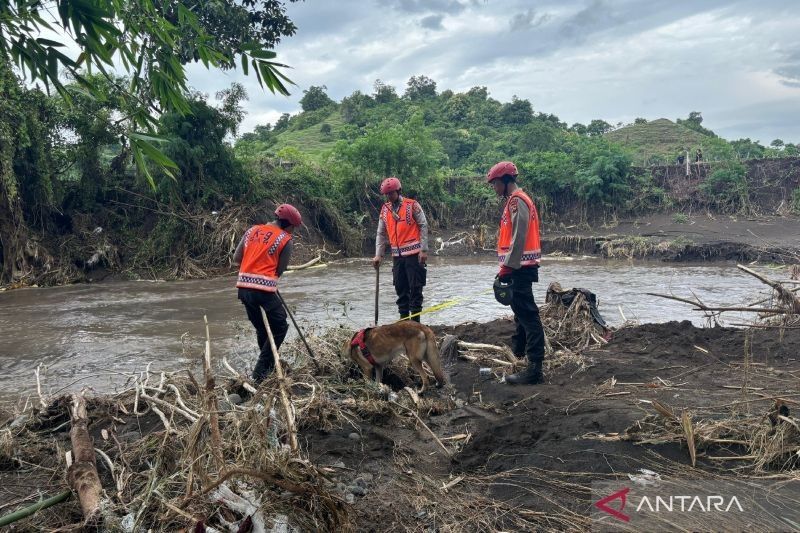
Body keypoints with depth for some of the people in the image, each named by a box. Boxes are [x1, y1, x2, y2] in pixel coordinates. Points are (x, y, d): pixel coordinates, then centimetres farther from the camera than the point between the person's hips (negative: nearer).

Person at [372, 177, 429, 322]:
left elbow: (423, 227, -6)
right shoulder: (385, 209, 8)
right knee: (400, 288, 10)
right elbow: (381, 234, 11)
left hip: (414, 254, -5)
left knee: (415, 287, -2)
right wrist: (378, 255, 4)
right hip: (397, 255, 5)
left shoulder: (412, 205, -6)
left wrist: (423, 250, -12)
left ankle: (415, 320, 5)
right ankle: (403, 318, 20)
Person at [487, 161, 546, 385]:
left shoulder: (517, 200, -13)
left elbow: (519, 238, -21)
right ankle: (519, 349, 45)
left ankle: (534, 368, -13)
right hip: (521, 266, 11)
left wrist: (507, 267, -21)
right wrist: (507, 266, 20)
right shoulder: (516, 200, 19)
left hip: (520, 266, -11)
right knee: (520, 308, 25)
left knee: (527, 313, -12)